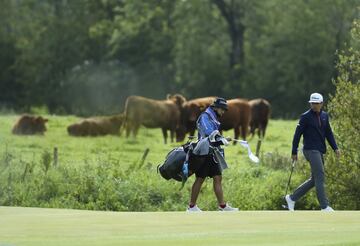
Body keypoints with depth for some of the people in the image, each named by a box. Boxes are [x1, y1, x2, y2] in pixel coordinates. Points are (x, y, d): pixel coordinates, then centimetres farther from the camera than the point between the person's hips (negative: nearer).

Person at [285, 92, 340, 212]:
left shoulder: (324, 116, 12)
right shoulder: (305, 117, -7)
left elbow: (329, 133, 18)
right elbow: (297, 134, -5)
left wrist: (335, 148, 7)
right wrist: (294, 152, -5)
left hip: (320, 151, 8)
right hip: (311, 151, -8)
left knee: (315, 179, 10)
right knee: (320, 177, -12)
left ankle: (292, 198, 18)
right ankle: (325, 207, -11)